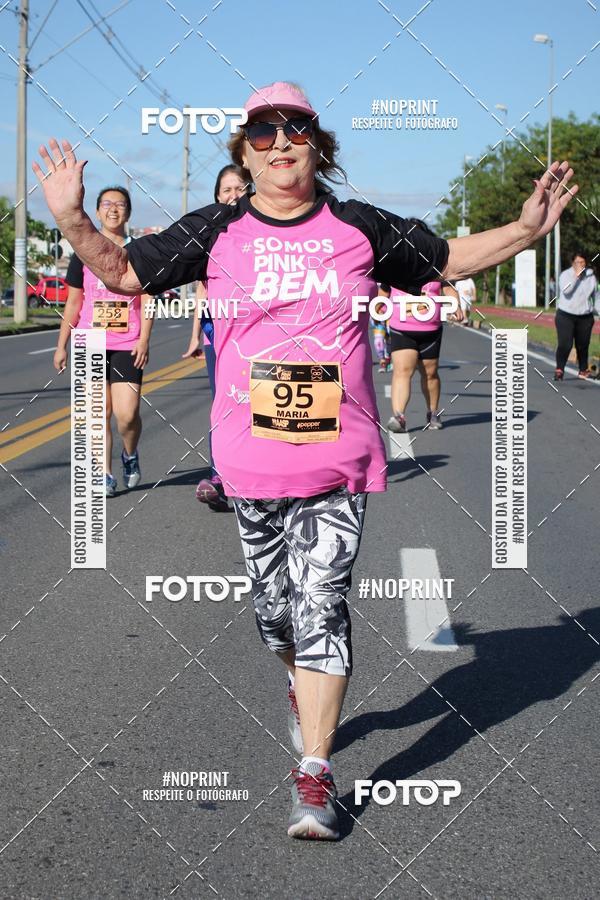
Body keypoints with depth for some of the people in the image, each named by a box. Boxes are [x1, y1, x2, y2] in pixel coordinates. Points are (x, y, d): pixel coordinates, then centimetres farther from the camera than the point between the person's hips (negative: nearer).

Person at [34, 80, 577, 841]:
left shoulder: (361, 229, 2)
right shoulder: (215, 232, 2)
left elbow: (449, 260, 14)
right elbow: (122, 272, 6)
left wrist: (526, 229, 0)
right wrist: (72, 219, -10)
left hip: (339, 461, -1)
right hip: (250, 461, 2)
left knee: (321, 602, -8)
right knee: (274, 605, 13)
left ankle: (313, 775, -3)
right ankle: (307, 692, 45)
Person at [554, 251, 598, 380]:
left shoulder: (591, 275, 5)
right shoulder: (565, 275, -5)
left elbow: (595, 295, 16)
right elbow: (566, 291, -22)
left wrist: (596, 309, 18)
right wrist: (576, 276, -22)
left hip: (585, 317, 3)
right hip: (566, 315, -3)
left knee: (583, 345, 10)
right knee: (565, 344, -13)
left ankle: (583, 370, 26)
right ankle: (559, 370, -7)